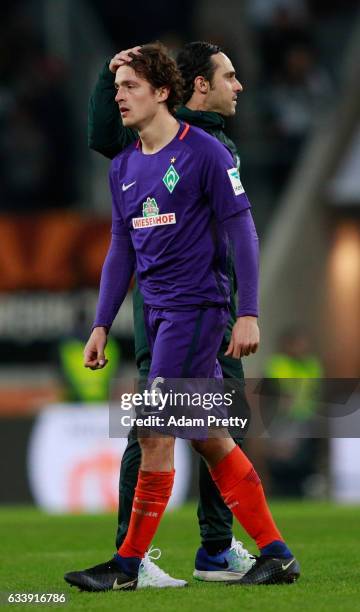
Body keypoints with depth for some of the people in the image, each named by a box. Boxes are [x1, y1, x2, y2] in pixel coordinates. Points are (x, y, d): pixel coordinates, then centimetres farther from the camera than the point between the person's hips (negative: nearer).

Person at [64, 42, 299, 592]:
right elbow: (122, 248, 18)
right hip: (159, 313, 8)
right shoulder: (124, 166, 12)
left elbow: (241, 233, -9)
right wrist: (102, 326, 14)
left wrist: (248, 315, -15)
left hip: (196, 308, -8)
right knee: (208, 439, 8)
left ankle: (128, 565, -2)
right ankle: (276, 554, 14)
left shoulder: (205, 153, -9)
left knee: (156, 433, -8)